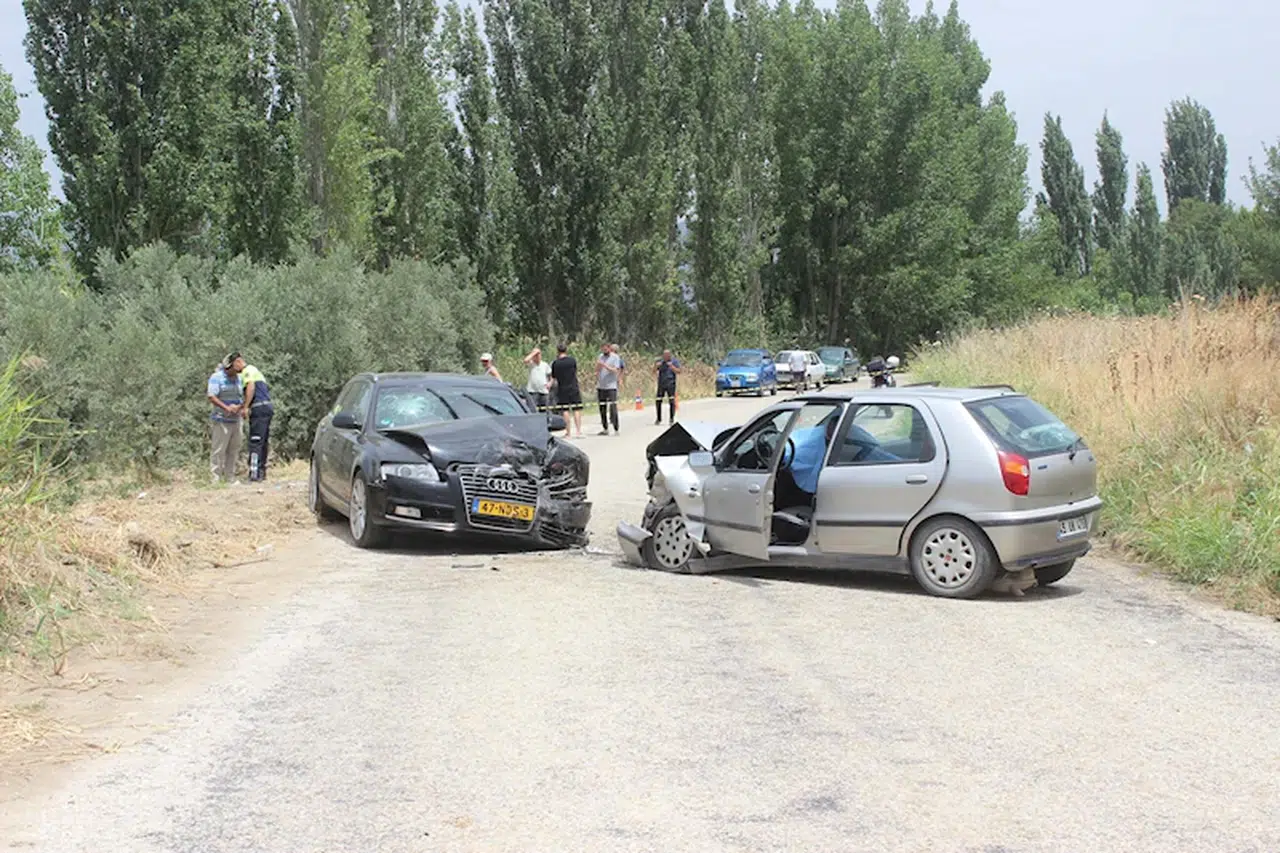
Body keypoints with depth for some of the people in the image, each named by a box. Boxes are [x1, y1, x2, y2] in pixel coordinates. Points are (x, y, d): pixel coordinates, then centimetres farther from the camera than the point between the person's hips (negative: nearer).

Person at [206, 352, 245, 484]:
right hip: (221, 420, -7)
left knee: (233, 450, 10)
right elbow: (211, 397, -18)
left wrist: (242, 408, -5)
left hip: (235, 420, 7)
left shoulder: (239, 379, 12)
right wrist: (226, 408, -27)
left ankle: (230, 478, 18)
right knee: (218, 450, -6)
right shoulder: (217, 378, -10)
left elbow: (243, 397, 16)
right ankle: (216, 479, -3)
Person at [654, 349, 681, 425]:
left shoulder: (675, 361, 0)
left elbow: (678, 372, -7)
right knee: (658, 401, 3)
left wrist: (671, 366, -20)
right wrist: (657, 366, -13)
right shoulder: (660, 361, 8)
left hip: (670, 384, -3)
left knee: (671, 401, -10)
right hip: (661, 384, 3)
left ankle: (671, 418, -3)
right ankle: (659, 419, 15)